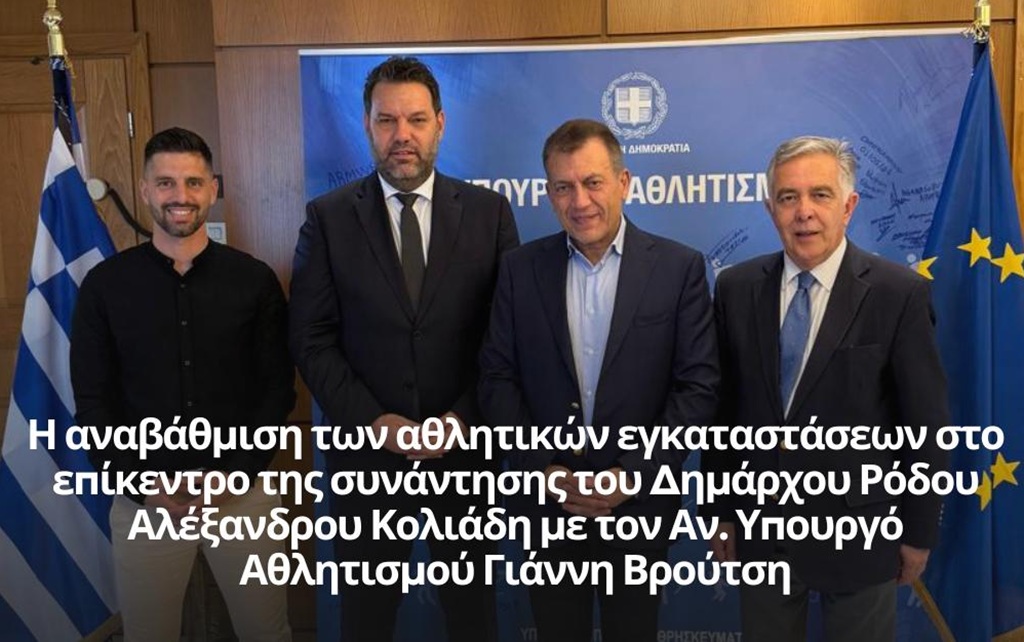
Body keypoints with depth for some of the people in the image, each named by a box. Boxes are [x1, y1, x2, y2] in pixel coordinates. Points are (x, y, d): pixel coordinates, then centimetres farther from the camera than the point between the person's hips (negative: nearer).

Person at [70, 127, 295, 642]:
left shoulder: (254, 280, -2)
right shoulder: (106, 284, -1)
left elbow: (278, 386, 0)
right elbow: (92, 400, 0)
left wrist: (238, 471, -10)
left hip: (243, 490, 0)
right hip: (145, 498, 0)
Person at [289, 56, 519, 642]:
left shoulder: (489, 211, -1)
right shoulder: (328, 217, -2)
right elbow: (312, 339, -4)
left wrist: (465, 418, -11)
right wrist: (373, 420, -13)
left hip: (466, 448, 0)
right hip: (367, 449, 0)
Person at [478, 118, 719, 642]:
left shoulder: (679, 267, -5)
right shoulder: (520, 269, 0)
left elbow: (697, 385, -7)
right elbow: (497, 377, 0)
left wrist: (635, 473, -14)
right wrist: (544, 469, -9)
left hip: (638, 504, -1)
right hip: (544, 502, 2)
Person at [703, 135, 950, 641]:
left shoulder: (899, 293, -11)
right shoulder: (736, 288, -3)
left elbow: (925, 423, -6)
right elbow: (720, 407, 2)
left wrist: (919, 533, -2)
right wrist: (719, 511, 5)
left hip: (858, 531, -2)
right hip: (760, 529, 3)